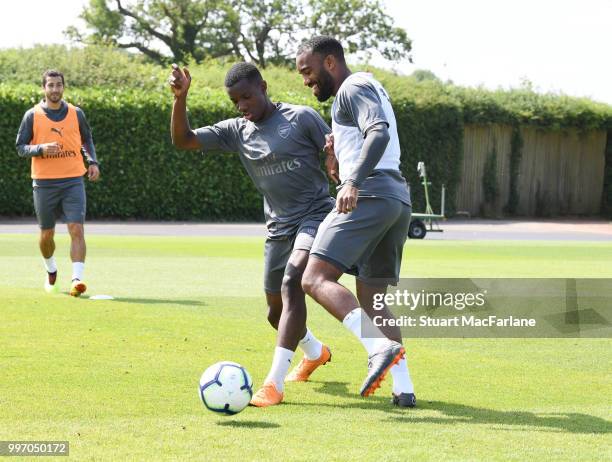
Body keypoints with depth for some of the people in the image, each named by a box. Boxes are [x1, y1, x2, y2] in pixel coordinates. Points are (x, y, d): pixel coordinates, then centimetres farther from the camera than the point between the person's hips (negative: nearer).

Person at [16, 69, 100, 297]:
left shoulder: (76, 113, 6)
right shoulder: (32, 115, 1)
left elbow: (87, 139, 20)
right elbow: (20, 147, 2)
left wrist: (92, 162, 4)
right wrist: (41, 149, -17)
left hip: (73, 182, 0)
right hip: (44, 183, 0)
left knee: (77, 229, -16)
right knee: (46, 234, 10)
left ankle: (77, 279, -21)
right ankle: (51, 271, 38)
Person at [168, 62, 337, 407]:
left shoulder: (302, 118, -7)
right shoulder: (236, 131, 5)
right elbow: (183, 140, 0)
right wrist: (180, 98, -12)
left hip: (316, 215, -6)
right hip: (279, 227, 6)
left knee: (292, 285, -28)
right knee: (276, 311, 14)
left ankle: (274, 384, -32)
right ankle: (315, 351, 48)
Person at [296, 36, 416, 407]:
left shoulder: (354, 87, -2)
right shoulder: (373, 87, 29)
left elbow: (379, 133, -20)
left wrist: (354, 181, -31)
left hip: (368, 195, -10)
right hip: (400, 199, 10)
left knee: (315, 279, -17)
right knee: (371, 299, 14)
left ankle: (380, 348, -34)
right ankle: (404, 387, 3)